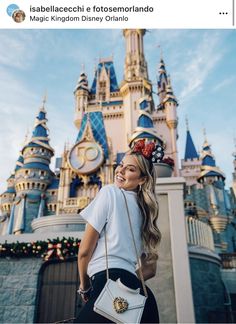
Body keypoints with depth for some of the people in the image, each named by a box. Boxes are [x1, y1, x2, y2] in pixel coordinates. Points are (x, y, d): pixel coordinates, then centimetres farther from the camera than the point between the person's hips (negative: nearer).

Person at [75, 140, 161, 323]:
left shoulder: (109, 192, 0)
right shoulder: (146, 211, 19)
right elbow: (150, 269, 21)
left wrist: (84, 286, 13)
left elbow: (85, 251, -1)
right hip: (138, 294, 8)